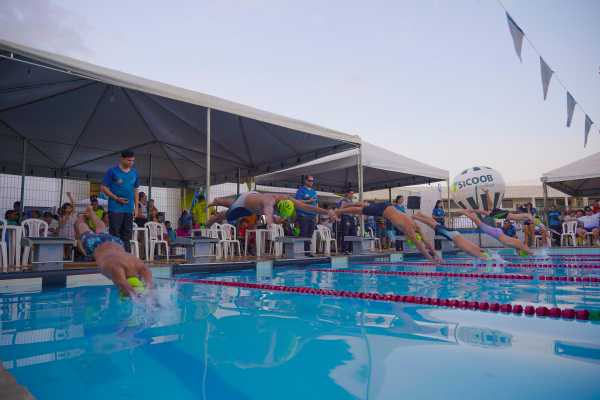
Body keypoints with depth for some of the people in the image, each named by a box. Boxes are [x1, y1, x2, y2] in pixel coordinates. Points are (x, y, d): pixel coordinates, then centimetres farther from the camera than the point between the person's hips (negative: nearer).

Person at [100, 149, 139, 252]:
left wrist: (136, 206, 10)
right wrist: (117, 198, -13)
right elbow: (103, 187, -3)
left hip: (129, 209, 5)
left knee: (127, 235, 9)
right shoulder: (113, 171, -4)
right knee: (115, 234, -3)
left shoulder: (134, 173, 11)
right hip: (115, 208, -5)